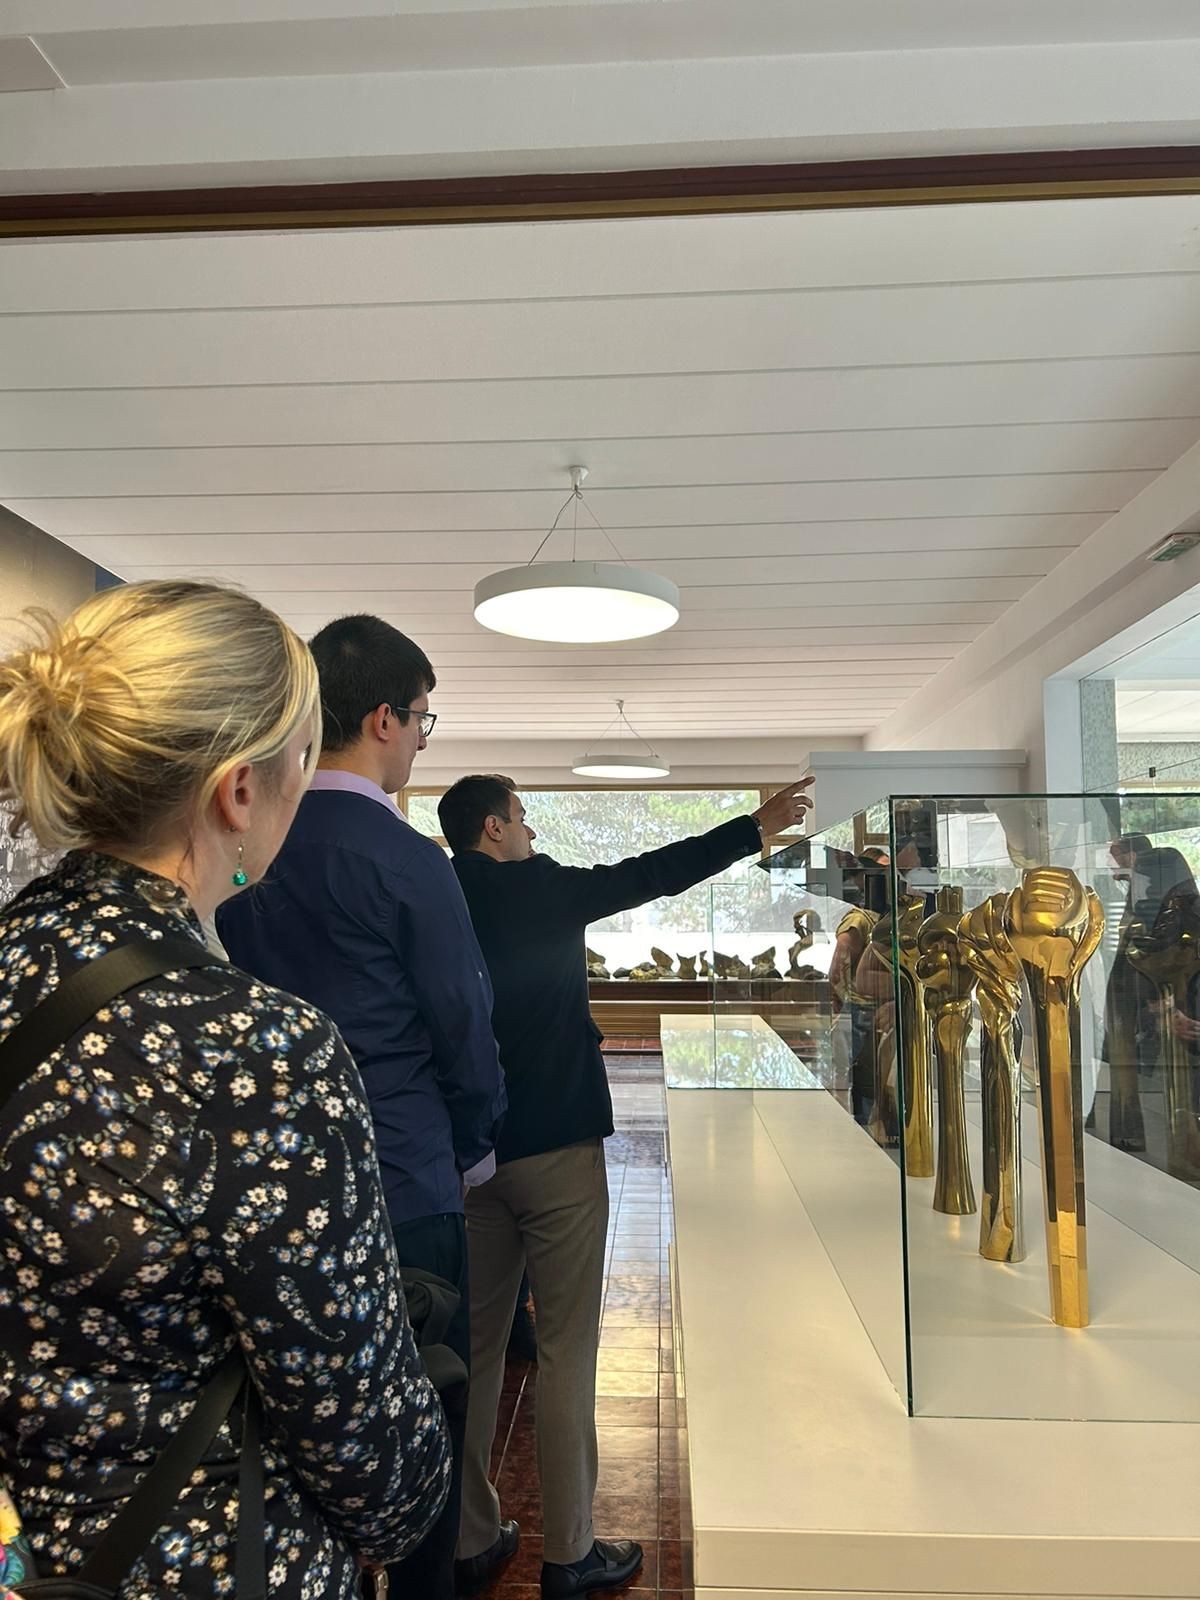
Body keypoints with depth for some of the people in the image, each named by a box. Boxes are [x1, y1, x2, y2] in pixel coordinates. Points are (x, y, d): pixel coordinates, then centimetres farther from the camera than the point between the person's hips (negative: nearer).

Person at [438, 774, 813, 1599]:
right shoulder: (535, 887, -11)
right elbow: (651, 875, -9)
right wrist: (759, 824, -3)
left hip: (468, 1151, 6)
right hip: (555, 1144, -6)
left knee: (474, 1348, 14)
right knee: (565, 1350, 5)